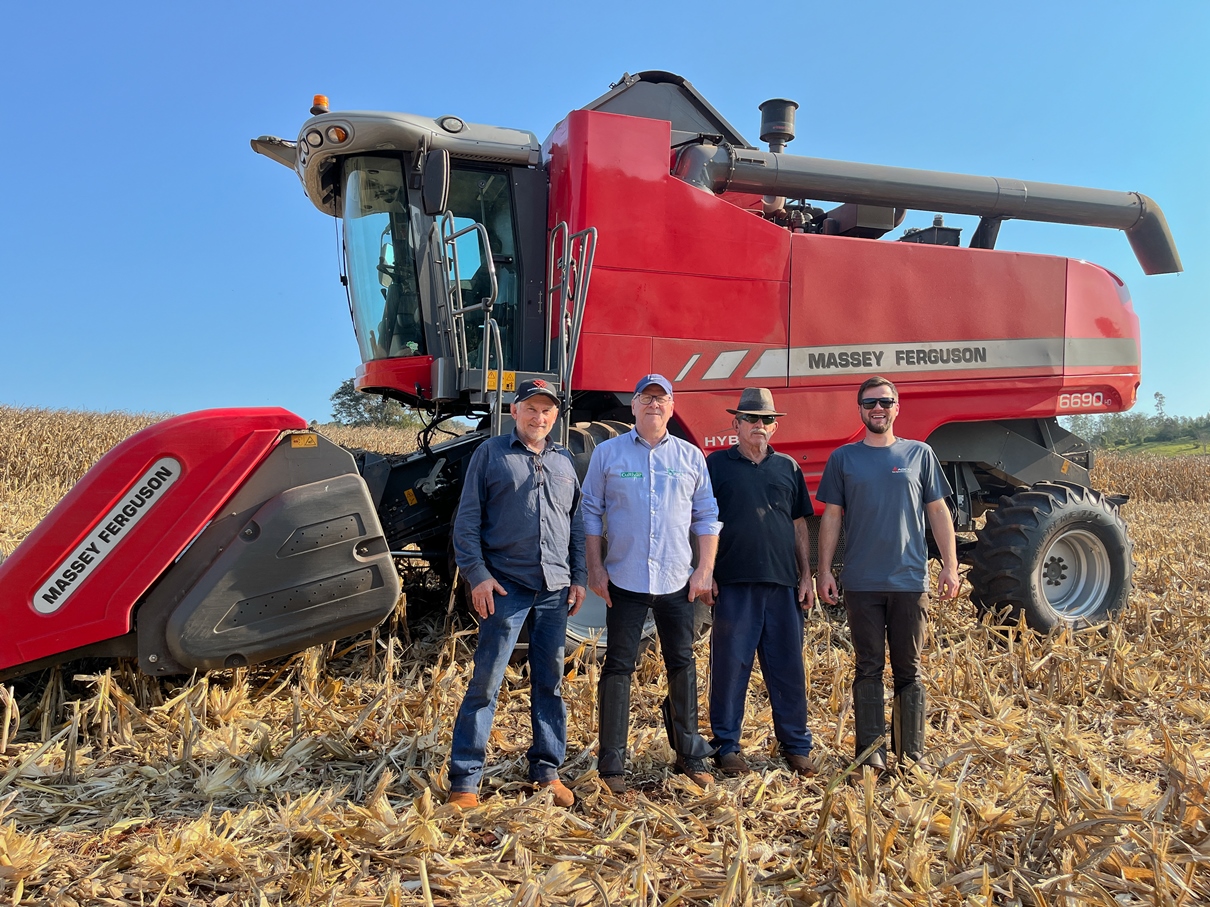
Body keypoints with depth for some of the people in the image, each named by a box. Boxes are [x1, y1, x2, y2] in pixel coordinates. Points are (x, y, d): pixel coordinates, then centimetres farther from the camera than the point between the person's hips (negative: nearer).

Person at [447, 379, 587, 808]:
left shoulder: (564, 460, 14)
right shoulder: (491, 454, 2)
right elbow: (467, 520, -1)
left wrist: (579, 577, 10)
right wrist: (477, 574, -9)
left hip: (555, 590, 4)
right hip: (506, 586, -4)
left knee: (550, 681, 10)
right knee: (486, 680, -3)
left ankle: (547, 770, 22)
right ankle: (464, 780, 6)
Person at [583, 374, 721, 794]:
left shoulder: (690, 457, 8)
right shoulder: (608, 453, 3)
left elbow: (707, 517, 10)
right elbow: (591, 512, 4)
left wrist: (705, 570, 2)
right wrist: (595, 568, -3)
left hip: (677, 582, 2)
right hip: (624, 581, -2)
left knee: (682, 666, 10)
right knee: (618, 668, 3)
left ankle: (689, 755, 25)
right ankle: (612, 764, 13)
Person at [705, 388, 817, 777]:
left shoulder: (788, 467, 14)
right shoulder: (716, 465, 4)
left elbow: (800, 526, 16)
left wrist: (806, 576, 10)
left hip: (782, 584, 3)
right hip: (733, 584, -3)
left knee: (788, 667, 8)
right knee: (730, 665, 2)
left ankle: (796, 745, 20)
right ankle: (727, 745, 15)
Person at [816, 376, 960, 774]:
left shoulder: (919, 454, 8)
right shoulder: (843, 458, 6)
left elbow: (938, 512, 9)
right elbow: (831, 517, 6)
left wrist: (950, 565, 2)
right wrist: (824, 571, 0)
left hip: (909, 580, 1)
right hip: (861, 583, 0)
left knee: (909, 670, 7)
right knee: (868, 669, 5)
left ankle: (911, 753, 17)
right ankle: (871, 751, 12)